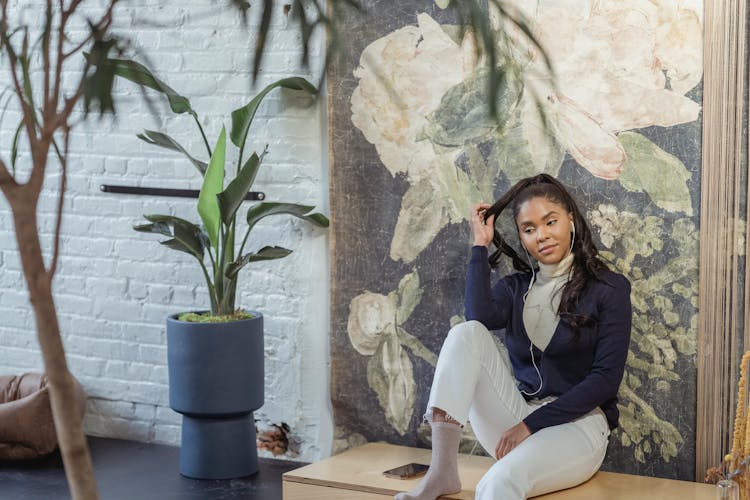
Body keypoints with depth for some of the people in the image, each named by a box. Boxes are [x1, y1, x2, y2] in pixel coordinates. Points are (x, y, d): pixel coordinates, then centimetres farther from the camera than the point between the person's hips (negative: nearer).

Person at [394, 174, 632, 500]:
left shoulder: (609, 289, 1)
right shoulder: (515, 288, 13)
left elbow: (606, 378, -7)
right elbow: (480, 316, -11)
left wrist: (533, 424, -13)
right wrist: (481, 246, -2)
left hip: (576, 423, -5)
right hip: (514, 421, 5)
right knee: (468, 332, -21)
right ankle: (441, 470, -31)